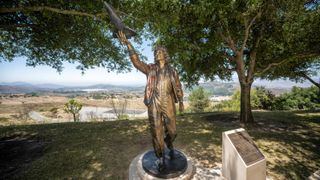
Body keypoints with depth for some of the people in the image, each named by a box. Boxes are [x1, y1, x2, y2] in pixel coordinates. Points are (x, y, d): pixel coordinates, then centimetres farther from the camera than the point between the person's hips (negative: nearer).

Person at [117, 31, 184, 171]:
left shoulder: (172, 71, 8)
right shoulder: (150, 69, 6)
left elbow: (178, 87, 11)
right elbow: (136, 61, -6)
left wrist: (181, 102, 10)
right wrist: (128, 44, -14)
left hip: (168, 105, 1)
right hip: (154, 105, -1)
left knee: (171, 131, 10)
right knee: (156, 133, 5)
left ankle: (170, 146, 45)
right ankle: (161, 158, 25)